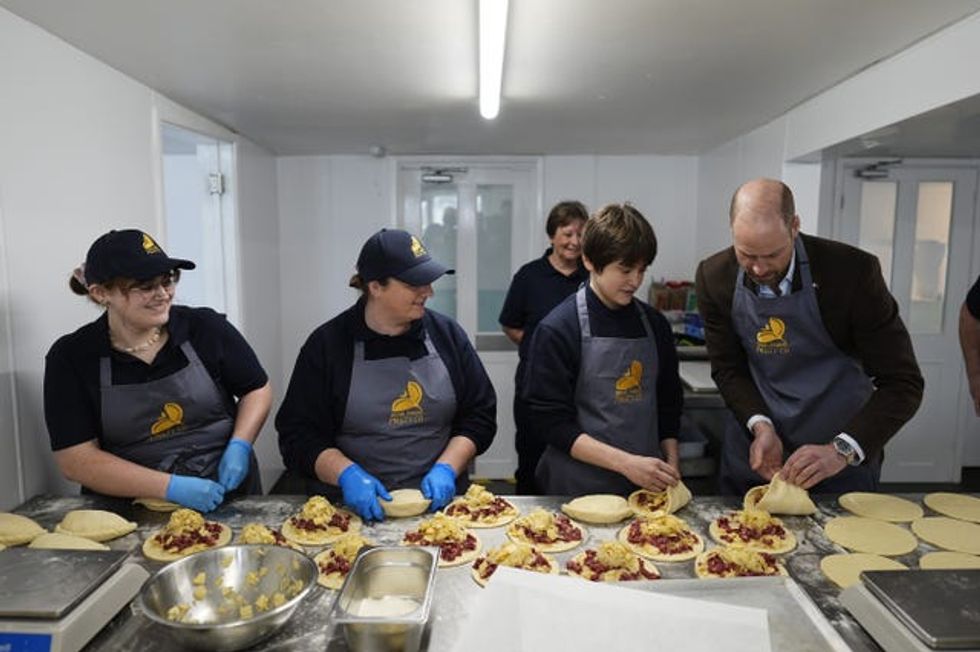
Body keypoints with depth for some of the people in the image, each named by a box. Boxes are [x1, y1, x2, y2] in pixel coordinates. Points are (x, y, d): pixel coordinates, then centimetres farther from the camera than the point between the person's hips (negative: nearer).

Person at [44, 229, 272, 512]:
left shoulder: (206, 327, -1)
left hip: (228, 492, 0)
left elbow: (257, 389, 11)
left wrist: (239, 446, -9)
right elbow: (75, 460, -4)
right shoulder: (71, 357, -1)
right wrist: (171, 488, -15)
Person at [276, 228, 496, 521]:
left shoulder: (446, 333, 4)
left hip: (438, 500, 1)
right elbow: (297, 434, 0)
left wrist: (446, 468, -7)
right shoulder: (327, 344, -1)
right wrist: (346, 474, -15)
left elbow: (480, 414, 7)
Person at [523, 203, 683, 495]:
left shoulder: (655, 325, 4)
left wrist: (671, 470, 1)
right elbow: (552, 422, -15)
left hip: (648, 485, 5)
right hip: (578, 488, -5)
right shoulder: (558, 329, -13)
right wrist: (625, 463, -20)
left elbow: (668, 405, 11)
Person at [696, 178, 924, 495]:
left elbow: (903, 383, -16)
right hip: (753, 446, 3)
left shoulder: (854, 271, -19)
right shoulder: (714, 277, -11)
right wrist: (759, 425, -19)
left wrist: (842, 450, -28)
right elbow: (727, 369, -2)